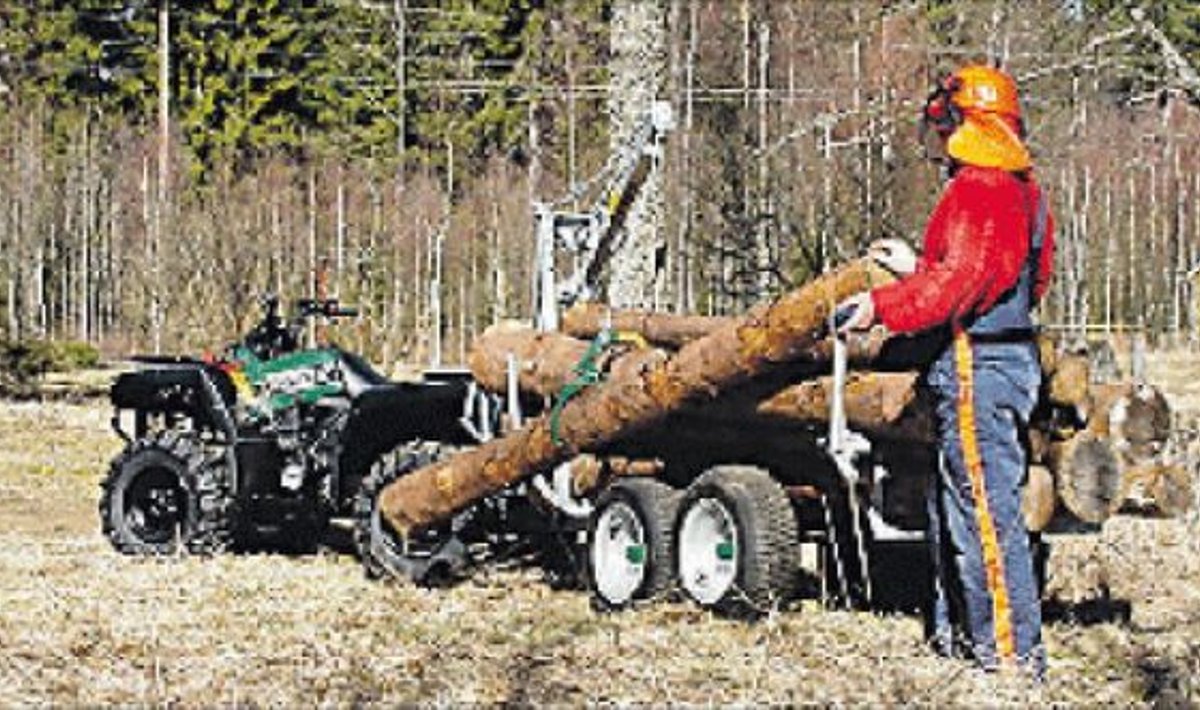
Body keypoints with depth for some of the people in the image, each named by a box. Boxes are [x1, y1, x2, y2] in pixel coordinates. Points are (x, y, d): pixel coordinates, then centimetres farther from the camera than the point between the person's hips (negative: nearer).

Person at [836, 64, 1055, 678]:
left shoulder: (977, 191, -15)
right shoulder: (1022, 190, 17)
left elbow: (956, 284, -23)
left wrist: (881, 305, -16)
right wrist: (916, 268, 29)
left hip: (978, 367, -11)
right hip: (1009, 354, 11)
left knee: (986, 511, -8)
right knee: (951, 506, 18)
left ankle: (1013, 654, -7)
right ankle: (954, 637, 25)